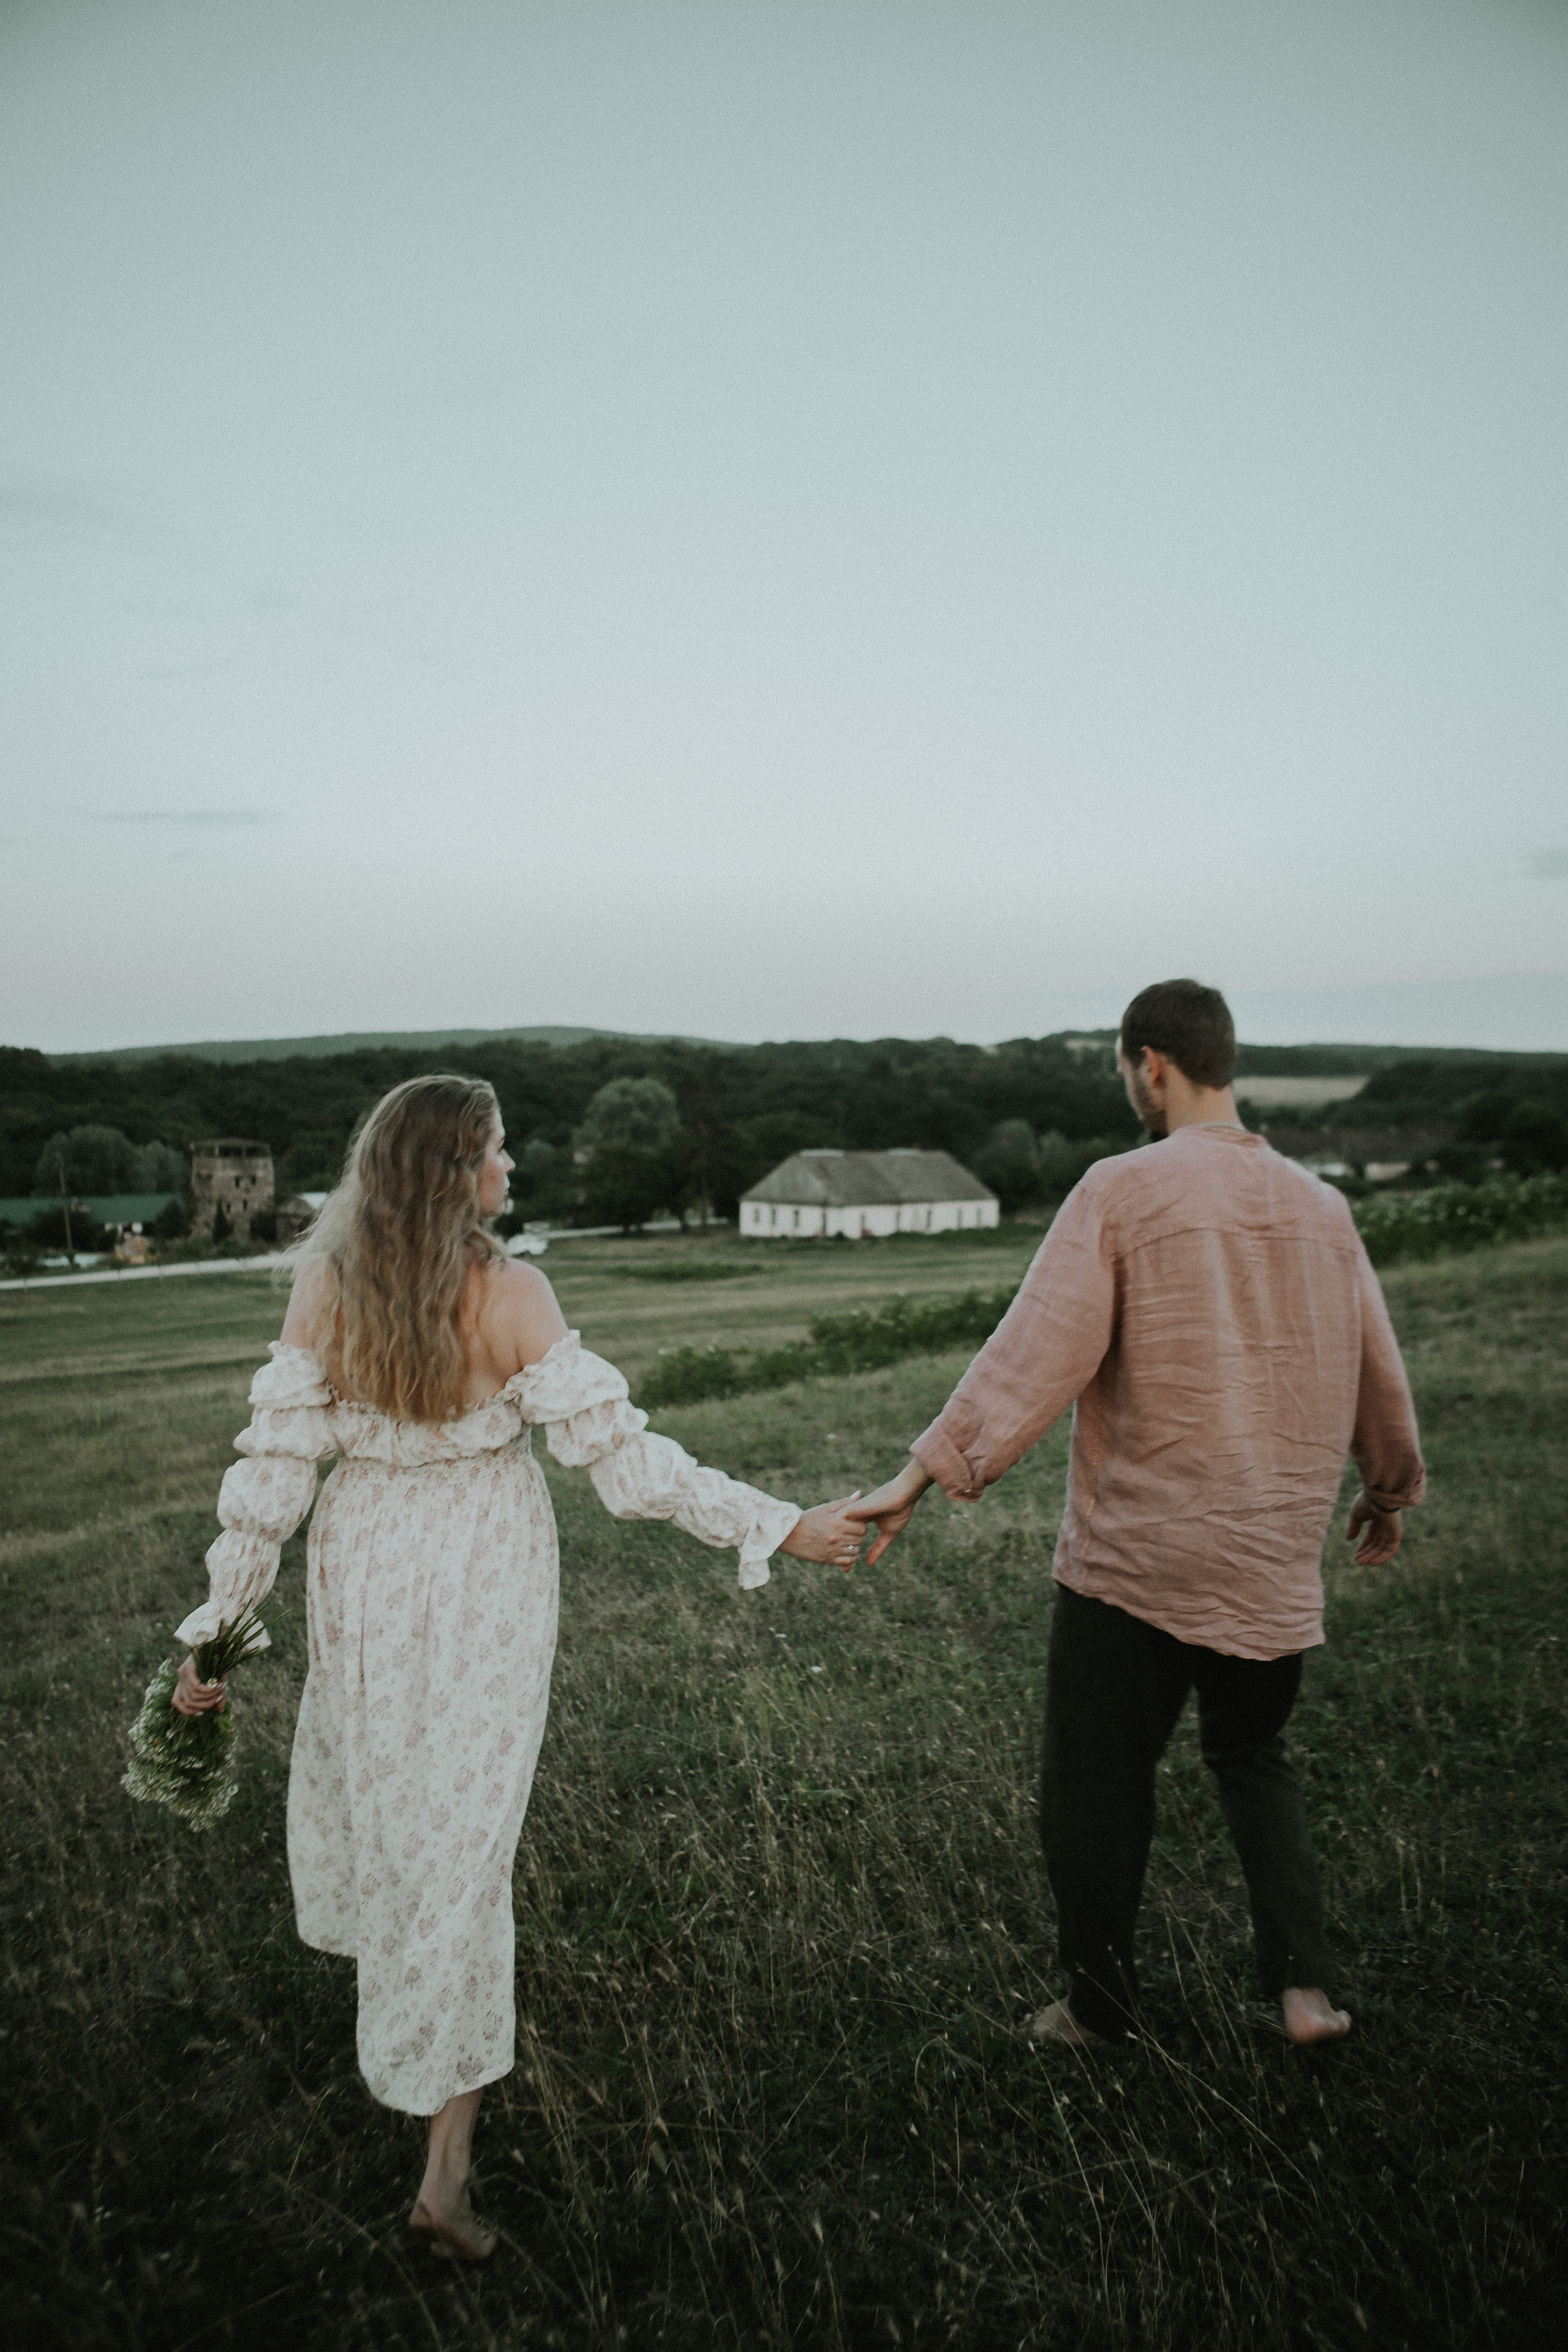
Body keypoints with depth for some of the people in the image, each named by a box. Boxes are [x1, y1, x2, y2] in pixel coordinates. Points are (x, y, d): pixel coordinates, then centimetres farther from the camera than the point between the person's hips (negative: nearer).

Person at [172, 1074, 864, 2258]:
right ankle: (447, 2162, 18)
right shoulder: (508, 1294, -21)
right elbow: (618, 1453, -22)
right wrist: (779, 1527, -16)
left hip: (367, 1569, 3)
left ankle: (350, 1917, 62)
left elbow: (278, 1460, -10)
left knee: (359, 1750, 32)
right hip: (485, 1579, -3)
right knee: (461, 1827, 9)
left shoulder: (325, 1282, -12)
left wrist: (218, 1623, -1)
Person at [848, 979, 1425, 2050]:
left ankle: (1101, 2007, 28)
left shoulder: (1124, 1189, -13)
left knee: (1098, 1785, 13)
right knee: (1254, 1757, 28)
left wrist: (922, 1476, -16)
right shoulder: (1319, 1205, 3)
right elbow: (1377, 1369, 14)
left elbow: (1036, 1353, -19)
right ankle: (1305, 1981, 22)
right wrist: (1390, 1485, 31)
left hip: (1132, 1553, -5)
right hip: (1274, 1559, 5)